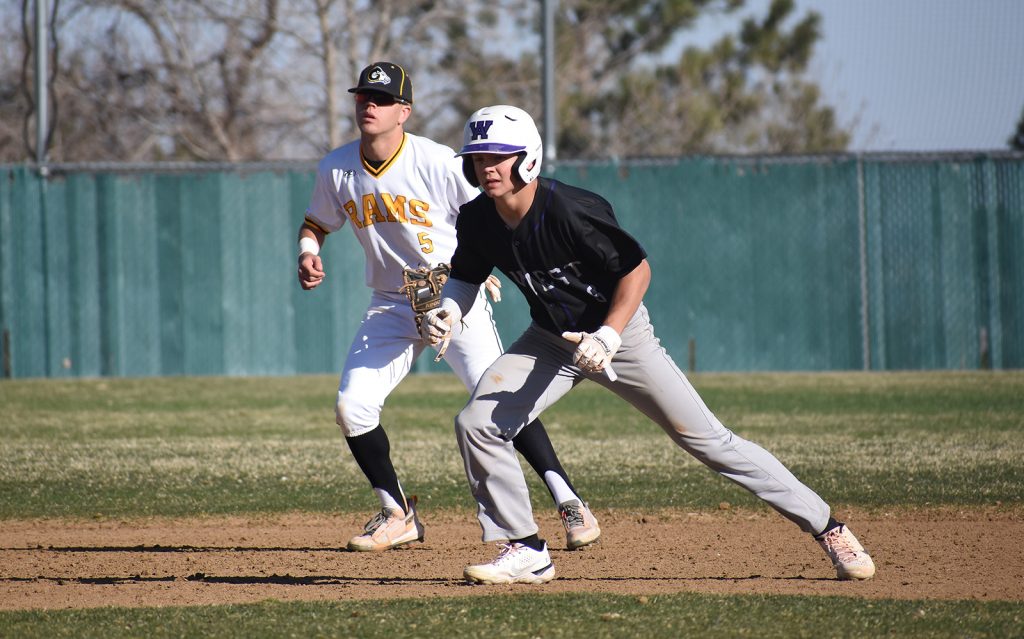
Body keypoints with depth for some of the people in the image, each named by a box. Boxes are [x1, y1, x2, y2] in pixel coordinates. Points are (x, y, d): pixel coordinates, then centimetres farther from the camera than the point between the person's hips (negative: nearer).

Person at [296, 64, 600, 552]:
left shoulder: (439, 163, -16)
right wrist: (308, 252, -8)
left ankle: (569, 504, -12)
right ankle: (397, 515, 12)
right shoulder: (336, 169, -2)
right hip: (391, 306, 5)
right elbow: (316, 223, 14)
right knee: (352, 407, -7)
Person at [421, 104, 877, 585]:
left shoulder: (569, 211, -29)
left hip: (621, 332, -6)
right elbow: (466, 275, 9)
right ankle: (525, 552, 2)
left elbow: (637, 269, -21)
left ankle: (827, 528, 2)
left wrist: (608, 338, -31)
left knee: (708, 440, -6)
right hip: (552, 340, 6)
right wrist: (448, 310, -12)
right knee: (476, 423, -12)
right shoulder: (477, 220, -10)